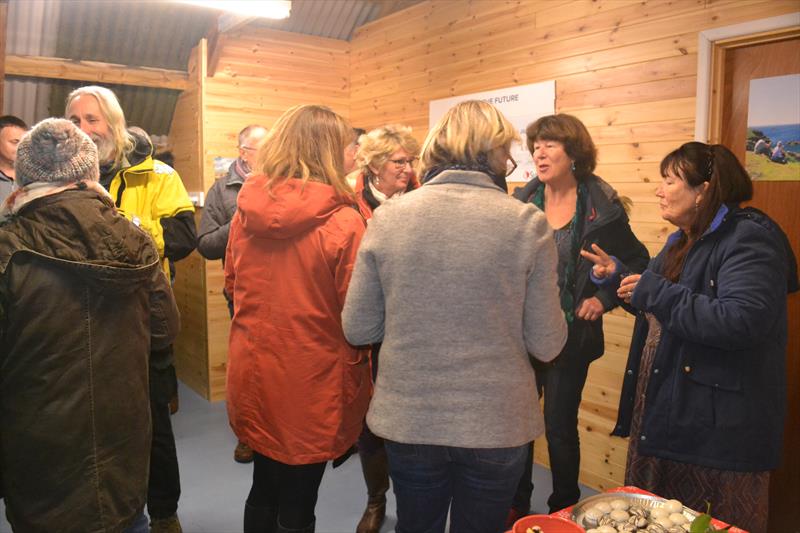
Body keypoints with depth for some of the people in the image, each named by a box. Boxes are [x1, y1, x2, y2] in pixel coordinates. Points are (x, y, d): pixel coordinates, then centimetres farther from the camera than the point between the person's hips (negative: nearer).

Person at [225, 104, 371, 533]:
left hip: (253, 372, 5)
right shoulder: (343, 221, -19)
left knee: (263, 489, 24)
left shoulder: (246, 209, -3)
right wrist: (356, 362, 2)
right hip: (311, 383, -5)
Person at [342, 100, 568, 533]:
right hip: (496, 425, -1)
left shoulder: (387, 217, -9)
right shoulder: (527, 224, -13)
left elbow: (357, 329, -4)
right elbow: (547, 345, -8)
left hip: (407, 420, 1)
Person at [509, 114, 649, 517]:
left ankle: (564, 511, 33)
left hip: (570, 336, -2)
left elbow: (638, 263, 3)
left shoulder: (602, 207, -7)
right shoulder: (522, 202, -1)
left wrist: (604, 298, -8)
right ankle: (516, 505, 34)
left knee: (560, 427, 9)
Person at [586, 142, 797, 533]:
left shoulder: (748, 239, -16)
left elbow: (742, 321, -31)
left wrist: (654, 293, -25)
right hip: (664, 413, 9)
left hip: (716, 426, -9)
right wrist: (618, 279, 8)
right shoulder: (683, 240, 13)